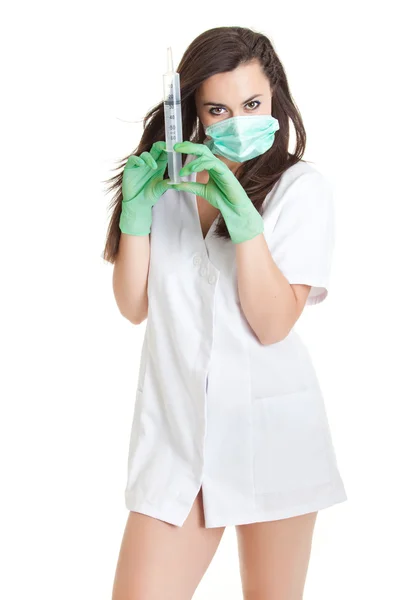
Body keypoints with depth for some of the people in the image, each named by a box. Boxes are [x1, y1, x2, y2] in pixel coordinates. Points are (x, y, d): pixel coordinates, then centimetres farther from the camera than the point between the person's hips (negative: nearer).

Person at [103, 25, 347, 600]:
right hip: (176, 427, 2)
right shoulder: (164, 179, 5)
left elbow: (273, 324, -13)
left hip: (272, 429, -1)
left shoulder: (302, 187, -4)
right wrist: (136, 208, -11)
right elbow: (134, 306, 1)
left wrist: (241, 213, -23)